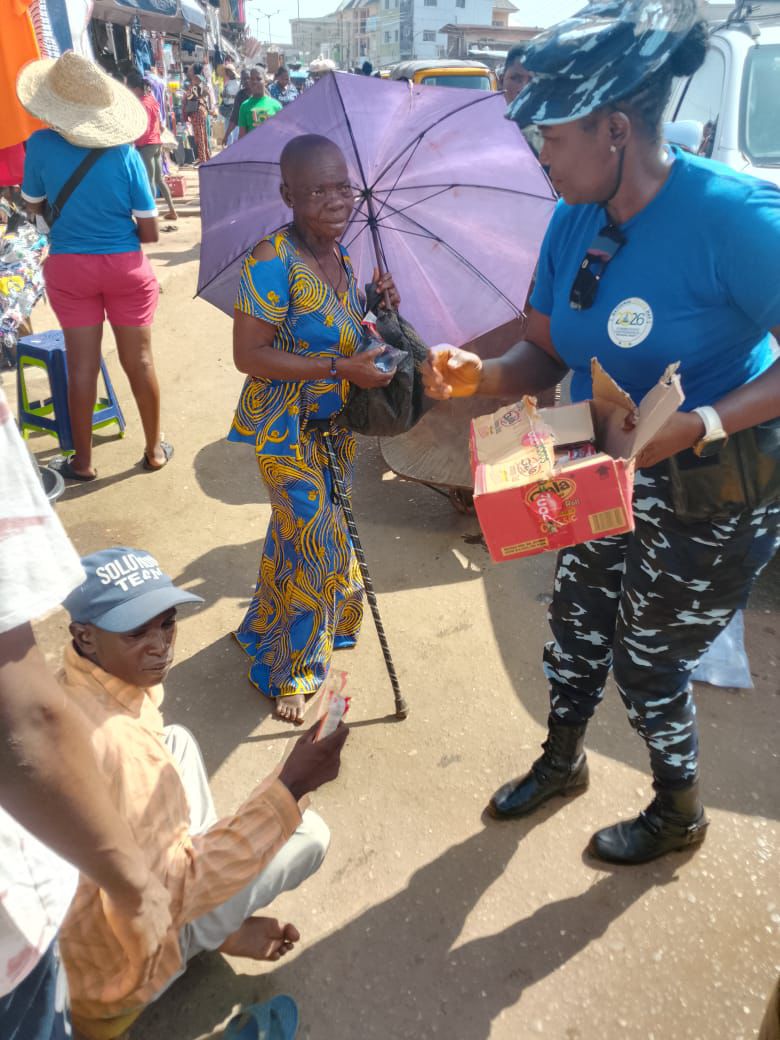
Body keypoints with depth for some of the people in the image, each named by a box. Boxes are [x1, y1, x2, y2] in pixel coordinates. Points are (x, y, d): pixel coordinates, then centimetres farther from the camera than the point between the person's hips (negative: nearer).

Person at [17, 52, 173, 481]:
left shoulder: (41, 145, -8)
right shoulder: (124, 154, -10)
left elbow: (33, 206, 7)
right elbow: (149, 232, -8)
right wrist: (117, 229, 11)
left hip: (68, 267, 1)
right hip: (125, 266, -1)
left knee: (82, 364, 8)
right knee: (139, 359, 9)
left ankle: (82, 461, 18)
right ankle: (154, 449, 21)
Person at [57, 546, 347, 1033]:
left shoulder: (65, 692, -8)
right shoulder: (116, 742, -36)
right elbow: (173, 891, -30)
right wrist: (292, 786, -35)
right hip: (115, 964, -7)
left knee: (178, 741, 18)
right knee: (309, 833, -5)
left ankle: (216, 923, 21)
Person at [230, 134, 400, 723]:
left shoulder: (342, 254, 3)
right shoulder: (273, 261, -22)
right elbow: (250, 355, -24)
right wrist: (341, 369, -29)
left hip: (335, 422, 7)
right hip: (288, 428, -7)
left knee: (300, 533, 19)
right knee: (315, 542, -1)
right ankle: (286, 670, 23)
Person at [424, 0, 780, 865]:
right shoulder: (576, 221, -4)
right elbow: (546, 353, 1)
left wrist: (697, 424, -33)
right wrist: (483, 376, -18)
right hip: (606, 477, 6)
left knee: (646, 662, 10)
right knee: (574, 630, 19)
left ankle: (679, 812, 42)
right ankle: (561, 762, 49)